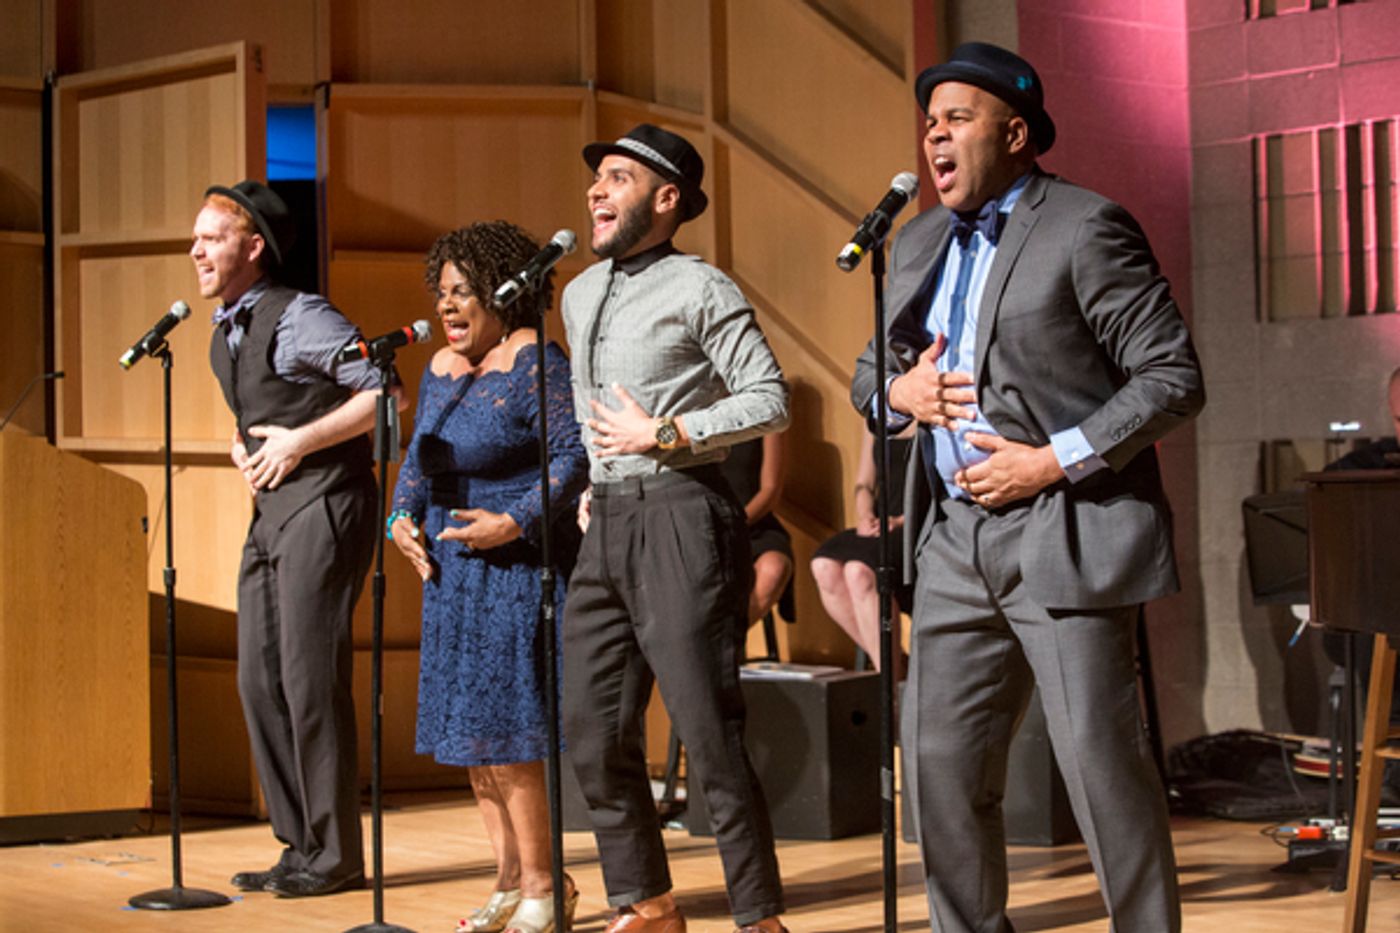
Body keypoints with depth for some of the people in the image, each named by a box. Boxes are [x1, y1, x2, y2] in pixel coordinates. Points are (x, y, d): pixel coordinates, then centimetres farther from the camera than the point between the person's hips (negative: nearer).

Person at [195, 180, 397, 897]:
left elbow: (385, 393, -17)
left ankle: (335, 854, 0)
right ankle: (300, 844, 17)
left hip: (323, 504, -9)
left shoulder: (298, 318, -11)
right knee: (259, 682, 8)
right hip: (269, 512, 9)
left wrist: (297, 442, -16)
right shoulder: (223, 337, 16)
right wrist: (243, 448, 8)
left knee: (310, 679, -8)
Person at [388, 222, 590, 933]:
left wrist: (515, 522, -22)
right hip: (452, 571, 9)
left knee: (501, 729, -9)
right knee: (468, 727, 9)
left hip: (516, 564, -9)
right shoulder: (441, 367, 14)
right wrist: (404, 516, 4)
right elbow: (418, 460, 21)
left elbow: (574, 456, -17)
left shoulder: (534, 362, -11)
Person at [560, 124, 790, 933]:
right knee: (594, 730, 9)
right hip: (608, 523, 8)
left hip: (680, 517, -8)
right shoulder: (580, 295, 18)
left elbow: (771, 401, -11)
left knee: (707, 729, -8)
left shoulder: (700, 290, -5)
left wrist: (663, 435, -13)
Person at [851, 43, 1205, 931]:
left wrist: (1054, 461, -17)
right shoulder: (920, 243, 16)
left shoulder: (1086, 229, -7)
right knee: (942, 764, 9)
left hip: (1064, 534, -7)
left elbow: (1174, 378, -11)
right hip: (957, 541, 7)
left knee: (1102, 760, -7)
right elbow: (869, 368, 25)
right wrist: (900, 391, 1)